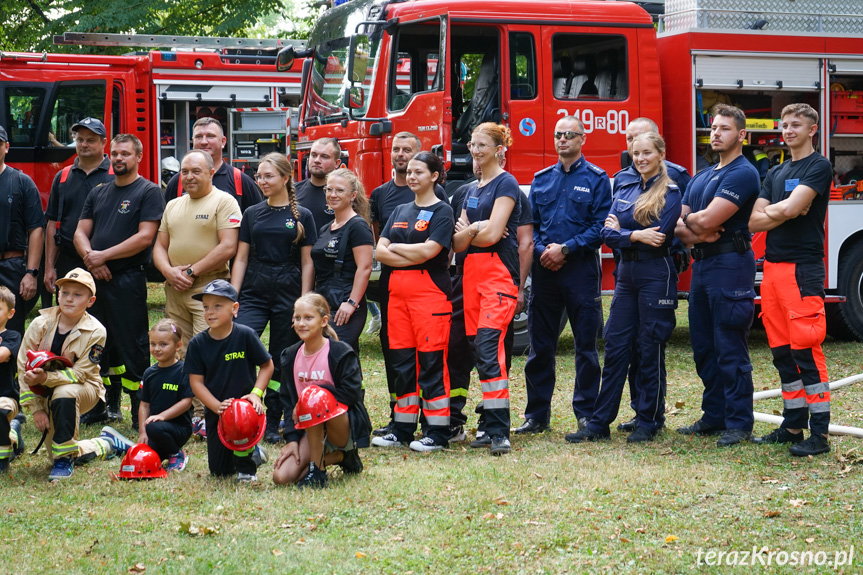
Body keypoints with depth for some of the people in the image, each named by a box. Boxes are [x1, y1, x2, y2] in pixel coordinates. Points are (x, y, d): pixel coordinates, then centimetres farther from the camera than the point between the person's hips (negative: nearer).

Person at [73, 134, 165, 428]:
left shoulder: (148, 192, -3)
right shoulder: (98, 192, 17)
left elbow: (145, 238, -13)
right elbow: (81, 232, 14)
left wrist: (104, 256, -13)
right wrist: (89, 256, -8)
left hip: (128, 280, -7)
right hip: (96, 279, 7)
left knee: (132, 346, -6)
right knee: (102, 345, 11)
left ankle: (140, 412, -3)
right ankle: (109, 406, 20)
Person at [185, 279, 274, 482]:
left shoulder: (245, 335, -12)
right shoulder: (198, 343, -7)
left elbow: (267, 366, -4)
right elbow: (196, 382, -6)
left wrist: (256, 393, -18)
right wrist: (217, 406, -20)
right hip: (216, 410, 3)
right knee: (219, 471, 5)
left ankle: (246, 467, -9)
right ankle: (253, 451, 37)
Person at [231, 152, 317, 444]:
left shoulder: (302, 216, 2)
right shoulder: (252, 215, 9)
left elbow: (307, 263, 1)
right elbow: (241, 258, 10)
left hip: (287, 296, -2)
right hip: (254, 294, 2)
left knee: (281, 362, 4)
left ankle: (273, 425, 15)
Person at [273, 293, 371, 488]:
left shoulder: (341, 352, -10)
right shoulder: (290, 357, 6)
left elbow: (351, 393, -18)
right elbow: (288, 401, 7)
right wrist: (292, 439, -4)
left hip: (346, 428, -6)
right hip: (312, 431, 6)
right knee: (281, 476, -18)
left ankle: (317, 470, -22)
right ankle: (340, 457, 8)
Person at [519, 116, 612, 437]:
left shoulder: (596, 179, 1)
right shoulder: (541, 179, 13)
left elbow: (600, 226, -7)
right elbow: (530, 224, 11)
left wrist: (565, 249, -14)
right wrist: (541, 251, -7)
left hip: (581, 269, -4)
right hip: (544, 269, 4)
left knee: (586, 344, 1)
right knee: (540, 345, 7)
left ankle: (586, 413, 8)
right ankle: (537, 414, 13)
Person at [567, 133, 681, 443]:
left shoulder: (670, 193, -6)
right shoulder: (624, 190, 13)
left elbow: (657, 237, -16)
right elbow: (608, 233, 4)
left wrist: (621, 231, -6)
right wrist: (636, 235, -13)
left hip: (655, 275, -6)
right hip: (626, 274, 6)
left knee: (650, 350, 1)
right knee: (615, 347, 4)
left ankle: (649, 422, 12)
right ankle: (599, 423, 6)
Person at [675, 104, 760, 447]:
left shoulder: (742, 174, -10)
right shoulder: (701, 177, 19)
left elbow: (707, 219, -19)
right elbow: (677, 224, 11)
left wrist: (690, 220, 2)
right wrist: (695, 233, -10)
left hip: (730, 264, -9)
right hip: (701, 264, 9)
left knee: (730, 350, -6)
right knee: (704, 348, 12)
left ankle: (739, 423, 0)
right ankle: (714, 417, 21)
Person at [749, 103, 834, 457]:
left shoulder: (818, 167, -4)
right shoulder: (776, 173, 19)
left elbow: (791, 208, -16)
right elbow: (753, 221, 10)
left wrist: (770, 214, 2)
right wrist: (784, 211, -6)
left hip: (803, 268, -7)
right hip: (773, 266, 8)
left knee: (806, 349, -9)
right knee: (782, 351, 9)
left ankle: (819, 434, -6)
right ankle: (793, 425, 17)